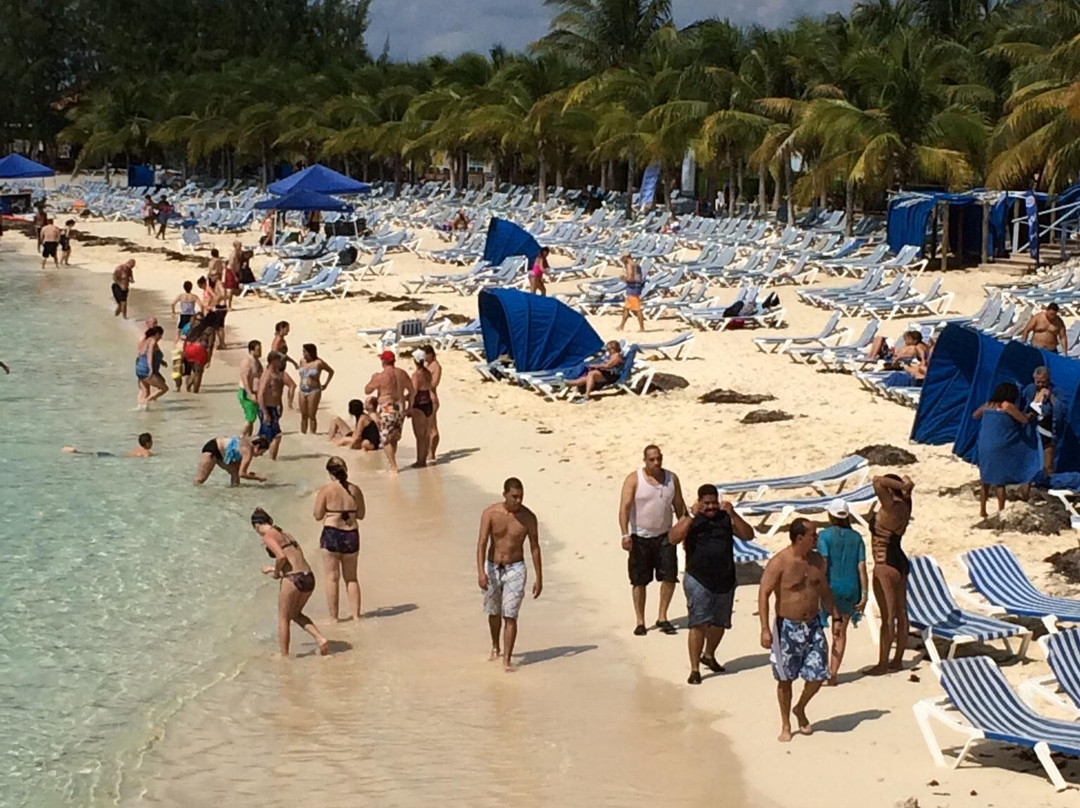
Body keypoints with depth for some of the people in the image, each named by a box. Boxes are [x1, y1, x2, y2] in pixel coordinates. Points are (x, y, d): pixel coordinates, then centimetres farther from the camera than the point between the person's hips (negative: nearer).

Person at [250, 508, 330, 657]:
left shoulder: (268, 537, -4)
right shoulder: (284, 534, 20)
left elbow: (281, 557, -19)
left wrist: (276, 572, -1)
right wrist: (274, 568, 35)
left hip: (292, 579, -7)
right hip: (309, 577, 7)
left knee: (283, 618, 12)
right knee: (296, 614, 26)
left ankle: (284, 655, 20)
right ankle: (320, 639, 9)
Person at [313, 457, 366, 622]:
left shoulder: (326, 490, -9)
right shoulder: (355, 490, 2)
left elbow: (318, 516, -5)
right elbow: (360, 515, 9)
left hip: (332, 534, -3)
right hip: (351, 535, 4)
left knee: (332, 578, 5)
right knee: (351, 578, 15)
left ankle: (333, 617, 6)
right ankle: (355, 614, 15)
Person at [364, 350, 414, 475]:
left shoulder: (380, 376, -14)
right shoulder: (402, 373, 4)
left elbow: (367, 390, -5)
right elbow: (411, 390, 11)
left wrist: (372, 379, 11)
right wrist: (410, 405, 22)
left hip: (387, 409, -6)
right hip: (400, 407, 6)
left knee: (386, 439, 1)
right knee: (394, 438, 19)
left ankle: (393, 466, -6)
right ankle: (393, 464, 26)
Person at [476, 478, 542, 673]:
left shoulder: (528, 517, -11)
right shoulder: (490, 513, -14)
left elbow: (534, 547, -3)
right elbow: (482, 543, -18)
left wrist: (539, 578, -2)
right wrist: (481, 572, -30)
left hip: (515, 570, -1)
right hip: (492, 568, 1)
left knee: (510, 616, -9)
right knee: (494, 612, 19)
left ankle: (507, 660, -6)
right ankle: (495, 647, 44)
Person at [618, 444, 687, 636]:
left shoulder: (672, 479, 4)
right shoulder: (634, 479, -8)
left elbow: (679, 506, 12)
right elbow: (624, 507, -15)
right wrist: (625, 534, -24)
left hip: (665, 536, 3)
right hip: (640, 538, -3)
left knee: (670, 576, -5)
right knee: (639, 581, 3)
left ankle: (662, 617, 8)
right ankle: (640, 621, 12)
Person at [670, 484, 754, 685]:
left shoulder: (726, 518, 5)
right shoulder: (690, 520, -4)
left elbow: (748, 535, -4)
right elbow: (673, 539, -19)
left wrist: (733, 514, -16)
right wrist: (691, 516, -26)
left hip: (725, 581, 4)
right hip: (698, 580, -4)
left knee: (719, 623, 18)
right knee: (698, 624, -11)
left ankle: (709, 655, 43)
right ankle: (695, 669, -6)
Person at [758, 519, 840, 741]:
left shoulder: (817, 560, 4)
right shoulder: (779, 563, -15)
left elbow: (824, 591, 18)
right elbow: (763, 594, -16)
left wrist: (836, 616, 16)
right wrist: (765, 629, -21)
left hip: (813, 625, 5)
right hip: (787, 627, -5)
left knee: (818, 675, 0)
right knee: (785, 679, 6)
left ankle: (800, 709, 29)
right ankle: (785, 725, 21)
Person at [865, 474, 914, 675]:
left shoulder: (890, 508, -22)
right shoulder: (904, 505, 3)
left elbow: (877, 482, -33)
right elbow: (908, 485, 21)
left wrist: (901, 485, -23)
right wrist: (906, 486, 1)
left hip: (886, 567, -9)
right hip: (900, 563, 9)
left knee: (887, 617, -3)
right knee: (900, 613, 13)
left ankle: (883, 664, 4)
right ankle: (898, 660, 23)